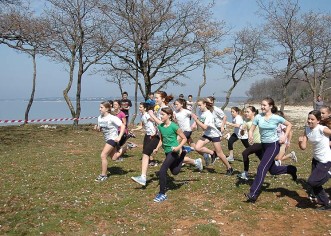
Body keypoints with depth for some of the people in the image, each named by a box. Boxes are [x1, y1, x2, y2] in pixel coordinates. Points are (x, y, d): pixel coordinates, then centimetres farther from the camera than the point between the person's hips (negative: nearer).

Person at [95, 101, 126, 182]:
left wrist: (119, 137, -31)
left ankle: (103, 175, -6)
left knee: (103, 155, -18)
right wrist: (98, 128, -11)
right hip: (107, 139, 9)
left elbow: (123, 126, -24)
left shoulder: (112, 118, -21)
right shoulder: (99, 118, 1)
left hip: (113, 139, -9)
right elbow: (99, 129, 14)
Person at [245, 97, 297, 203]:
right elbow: (251, 129, -8)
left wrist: (284, 137, -8)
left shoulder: (276, 118, -11)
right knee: (273, 170, 18)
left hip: (273, 145, -5)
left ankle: (253, 194, -16)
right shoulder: (258, 117, -5)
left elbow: (289, 125, 4)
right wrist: (250, 136, -30)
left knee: (262, 168, -16)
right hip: (264, 145, 5)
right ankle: (291, 169, 46)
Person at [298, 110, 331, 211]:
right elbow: (303, 147, -5)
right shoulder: (307, 130, -4)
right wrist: (300, 141, -23)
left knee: (312, 181, -14)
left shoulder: (322, 129, -23)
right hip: (316, 159, 7)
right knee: (314, 184, 11)